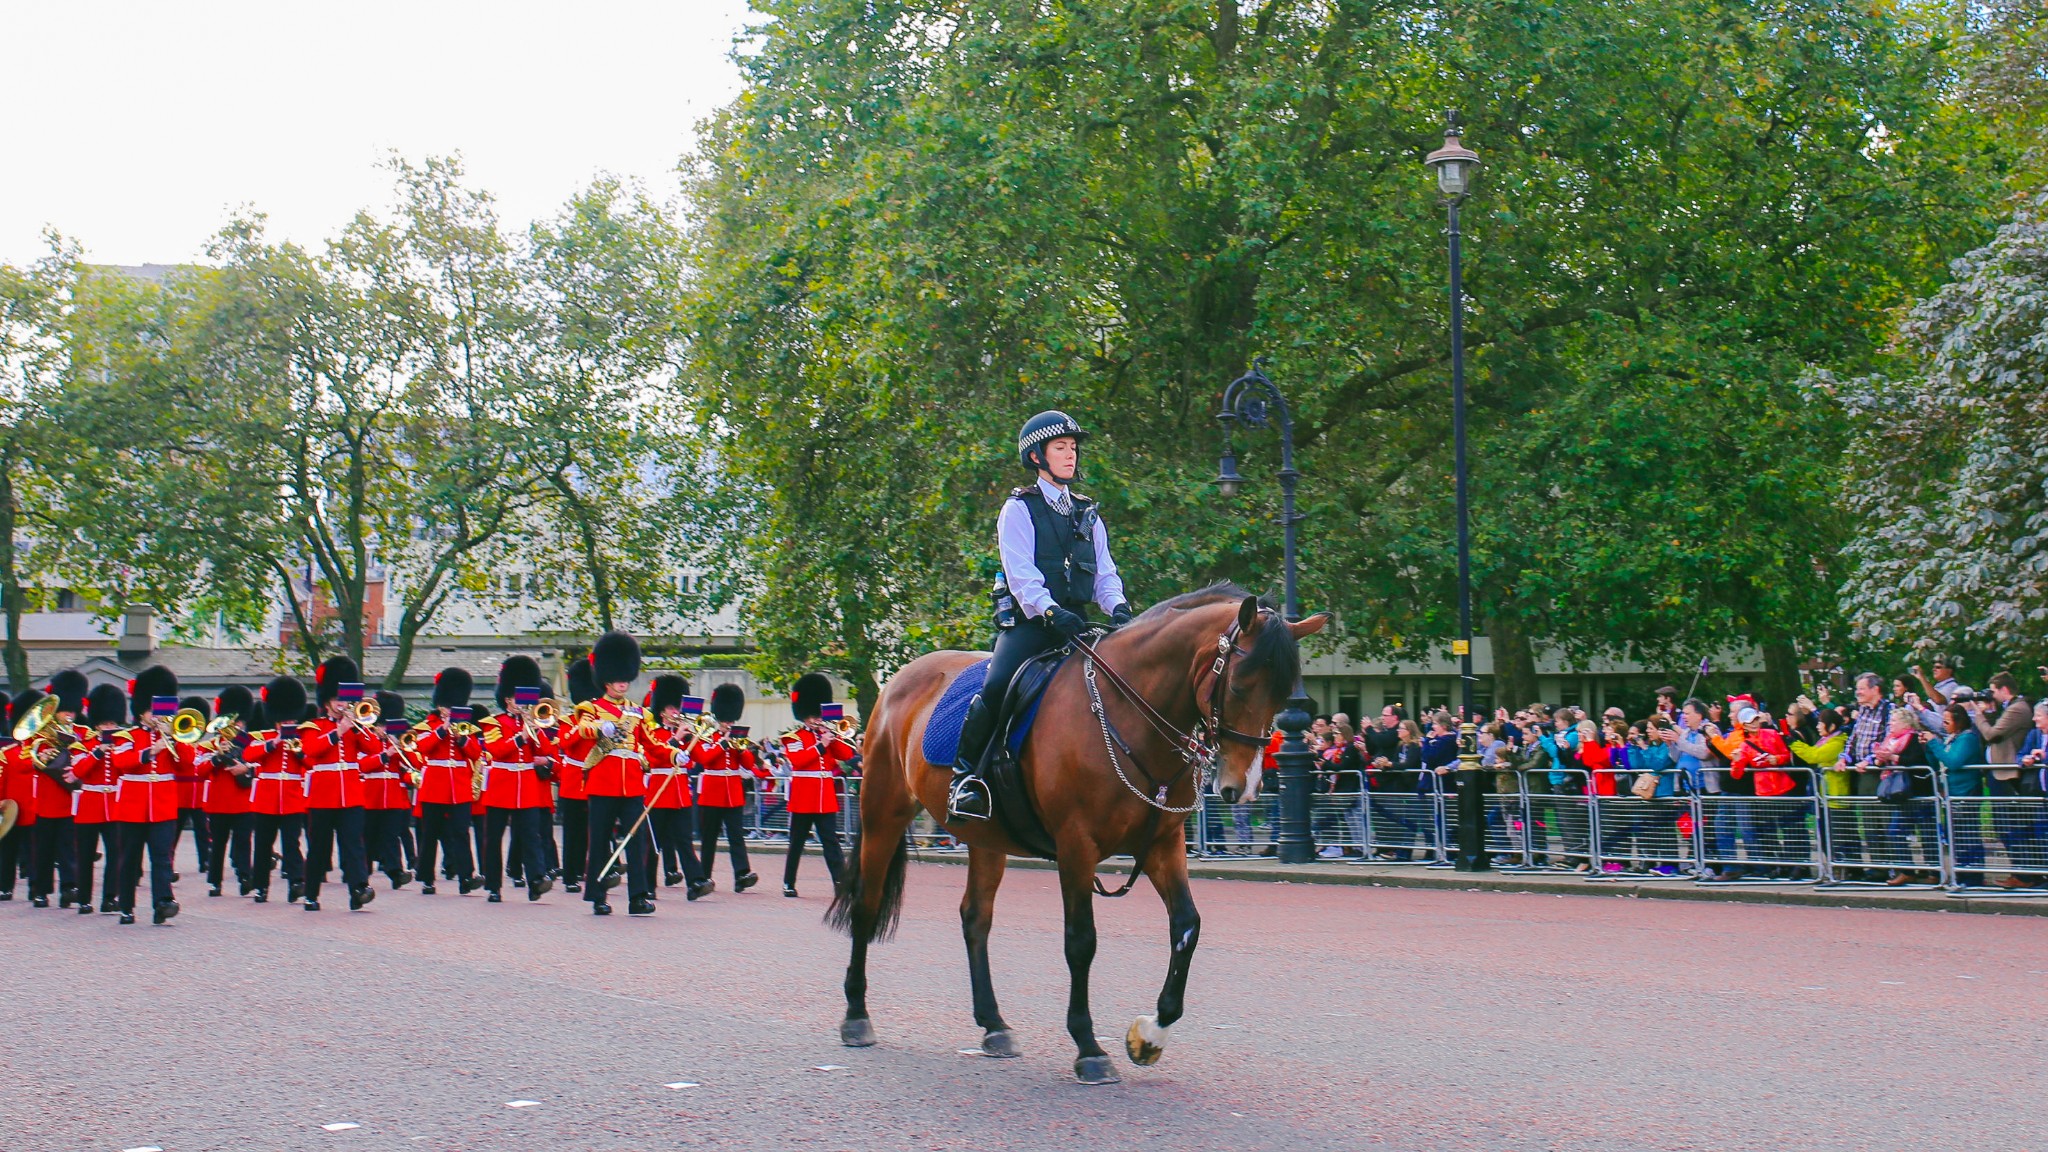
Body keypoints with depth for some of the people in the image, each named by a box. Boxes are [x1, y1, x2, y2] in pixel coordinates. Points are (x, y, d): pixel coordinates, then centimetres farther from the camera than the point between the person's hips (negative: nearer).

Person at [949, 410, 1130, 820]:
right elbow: (1020, 573, -10)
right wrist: (1050, 611, -26)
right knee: (996, 686, -28)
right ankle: (965, 773, -12)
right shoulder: (1019, 509, 3)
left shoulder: (1088, 515, 20)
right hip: (1028, 621, -5)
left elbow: (1104, 573, 13)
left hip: (1075, 623, 5)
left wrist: (1118, 607, -8)